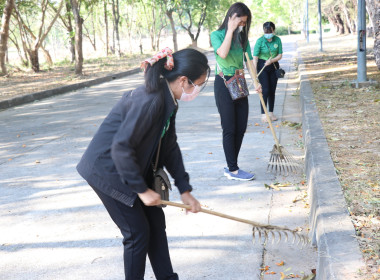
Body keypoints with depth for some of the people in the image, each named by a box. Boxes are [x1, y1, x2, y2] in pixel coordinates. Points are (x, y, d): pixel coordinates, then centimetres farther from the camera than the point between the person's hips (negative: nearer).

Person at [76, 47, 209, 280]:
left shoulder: (168, 100, 1)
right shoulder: (150, 101, -29)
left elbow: (170, 147, 8)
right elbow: (121, 148, -30)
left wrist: (185, 190, 7)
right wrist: (142, 189, -21)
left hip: (133, 167, 9)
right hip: (107, 170, -9)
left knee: (156, 221, 13)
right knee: (138, 232, -1)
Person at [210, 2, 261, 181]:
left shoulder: (243, 38, 10)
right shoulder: (217, 35, -6)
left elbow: (249, 60, 6)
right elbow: (223, 53, -24)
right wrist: (230, 30, -19)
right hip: (224, 84, -6)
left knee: (241, 128, 7)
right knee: (229, 128, -3)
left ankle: (231, 166, 18)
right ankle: (232, 170, 3)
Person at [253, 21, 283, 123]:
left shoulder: (277, 40, -5)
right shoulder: (260, 41, -15)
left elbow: (280, 55, -1)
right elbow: (255, 57, -19)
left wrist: (271, 60, -20)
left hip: (273, 66, 4)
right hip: (262, 66, -4)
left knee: (272, 91, 8)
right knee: (265, 90, -10)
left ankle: (271, 113, 18)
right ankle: (263, 114, -5)